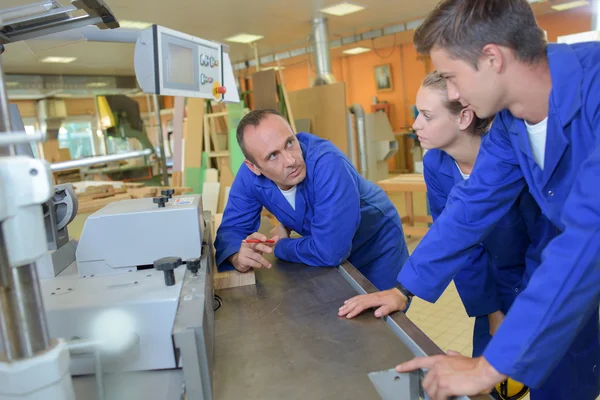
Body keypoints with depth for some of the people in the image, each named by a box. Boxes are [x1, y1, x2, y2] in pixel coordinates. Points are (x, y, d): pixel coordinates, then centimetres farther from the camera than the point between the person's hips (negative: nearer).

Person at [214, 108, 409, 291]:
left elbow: (329, 251, -41)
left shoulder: (327, 162, -39)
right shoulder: (249, 176, -20)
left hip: (377, 248, -4)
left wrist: (279, 246, -23)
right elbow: (232, 227, -11)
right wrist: (237, 257, -34)